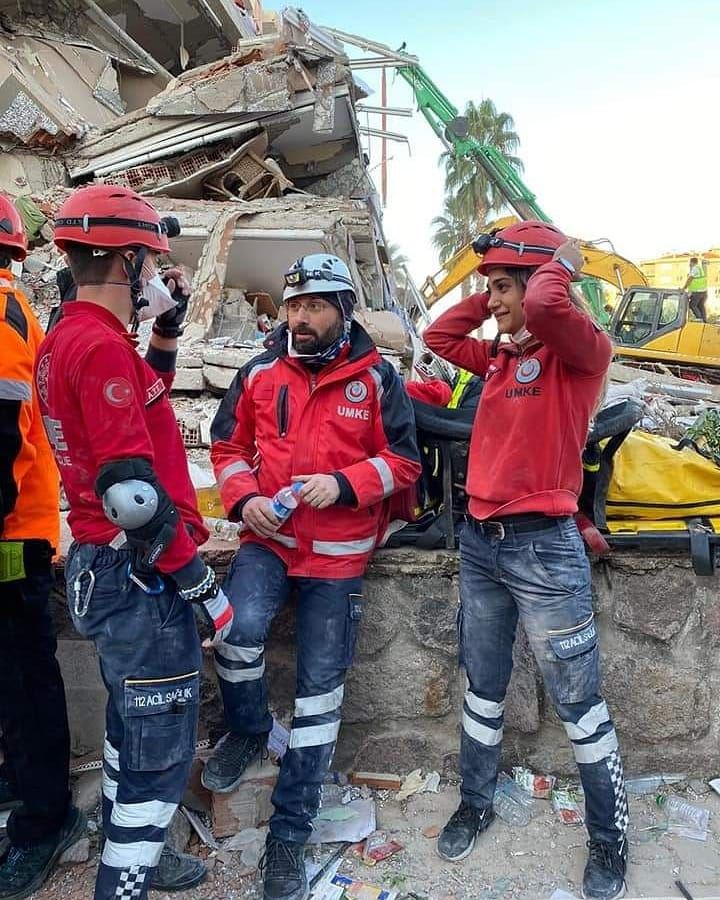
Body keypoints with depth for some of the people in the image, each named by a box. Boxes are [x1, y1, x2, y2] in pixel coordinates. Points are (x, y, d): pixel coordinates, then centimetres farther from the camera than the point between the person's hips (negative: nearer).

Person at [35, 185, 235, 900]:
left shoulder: (64, 338, 10)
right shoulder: (103, 345, -20)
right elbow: (132, 492, -26)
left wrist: (165, 333, 14)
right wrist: (199, 580, -18)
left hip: (102, 567, 10)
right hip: (139, 576, -10)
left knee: (132, 724, 25)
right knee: (161, 744, 5)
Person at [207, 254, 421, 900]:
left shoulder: (375, 377, -2)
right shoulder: (260, 372, 4)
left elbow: (403, 460, -2)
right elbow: (229, 446, 11)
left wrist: (343, 484, -19)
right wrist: (244, 497, -9)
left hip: (338, 554, -1)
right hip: (268, 537, 1)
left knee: (320, 687, 5)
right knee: (239, 628, -27)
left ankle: (289, 834, 23)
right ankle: (248, 730, 10)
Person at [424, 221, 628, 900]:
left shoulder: (582, 352, -10)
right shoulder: (499, 357, 11)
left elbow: (546, 307, -31)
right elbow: (439, 337, 24)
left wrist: (561, 263, -9)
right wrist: (490, 293, 13)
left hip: (543, 548, -7)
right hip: (480, 543, 7)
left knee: (578, 702, 8)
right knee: (482, 689, 19)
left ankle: (609, 842, 27)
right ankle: (474, 806, 38)